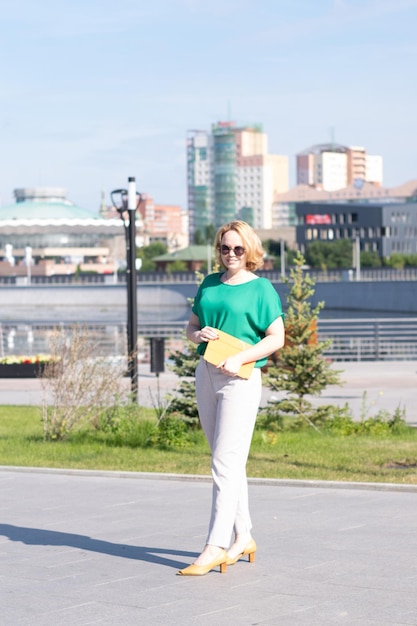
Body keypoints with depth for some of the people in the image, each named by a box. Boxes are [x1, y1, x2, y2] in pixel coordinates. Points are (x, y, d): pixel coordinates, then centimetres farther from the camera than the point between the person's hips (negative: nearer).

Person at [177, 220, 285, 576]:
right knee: (228, 461, 12)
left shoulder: (261, 288, -3)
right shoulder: (209, 284, 14)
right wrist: (199, 335, -5)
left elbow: (276, 338, -8)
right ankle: (243, 538, 21)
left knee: (226, 462, -11)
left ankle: (215, 547, -13)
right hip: (206, 373, 7)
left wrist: (239, 359, -19)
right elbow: (191, 326, 19)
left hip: (241, 378, -7)